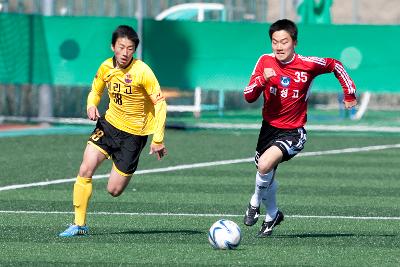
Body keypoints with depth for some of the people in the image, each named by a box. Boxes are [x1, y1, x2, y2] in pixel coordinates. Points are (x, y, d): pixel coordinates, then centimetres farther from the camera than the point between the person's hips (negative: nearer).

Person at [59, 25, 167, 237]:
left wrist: (158, 139, -20)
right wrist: (92, 105, -8)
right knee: (85, 170, -14)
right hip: (109, 123, 4)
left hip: (134, 133, -4)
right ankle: (79, 224, -5)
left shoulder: (142, 72, -19)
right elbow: (96, 90, 16)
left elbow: (160, 103, -15)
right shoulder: (106, 67, -4)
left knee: (114, 190, -3)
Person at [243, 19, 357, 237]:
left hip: (293, 131, -4)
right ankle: (272, 214, 46)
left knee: (265, 164, -29)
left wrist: (350, 94, 9)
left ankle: (256, 202, -1)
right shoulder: (265, 61, -7)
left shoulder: (307, 64, -14)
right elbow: (249, 97, -10)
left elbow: (335, 66, 6)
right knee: (267, 178, 16)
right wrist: (262, 79, -28)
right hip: (269, 127, 4)